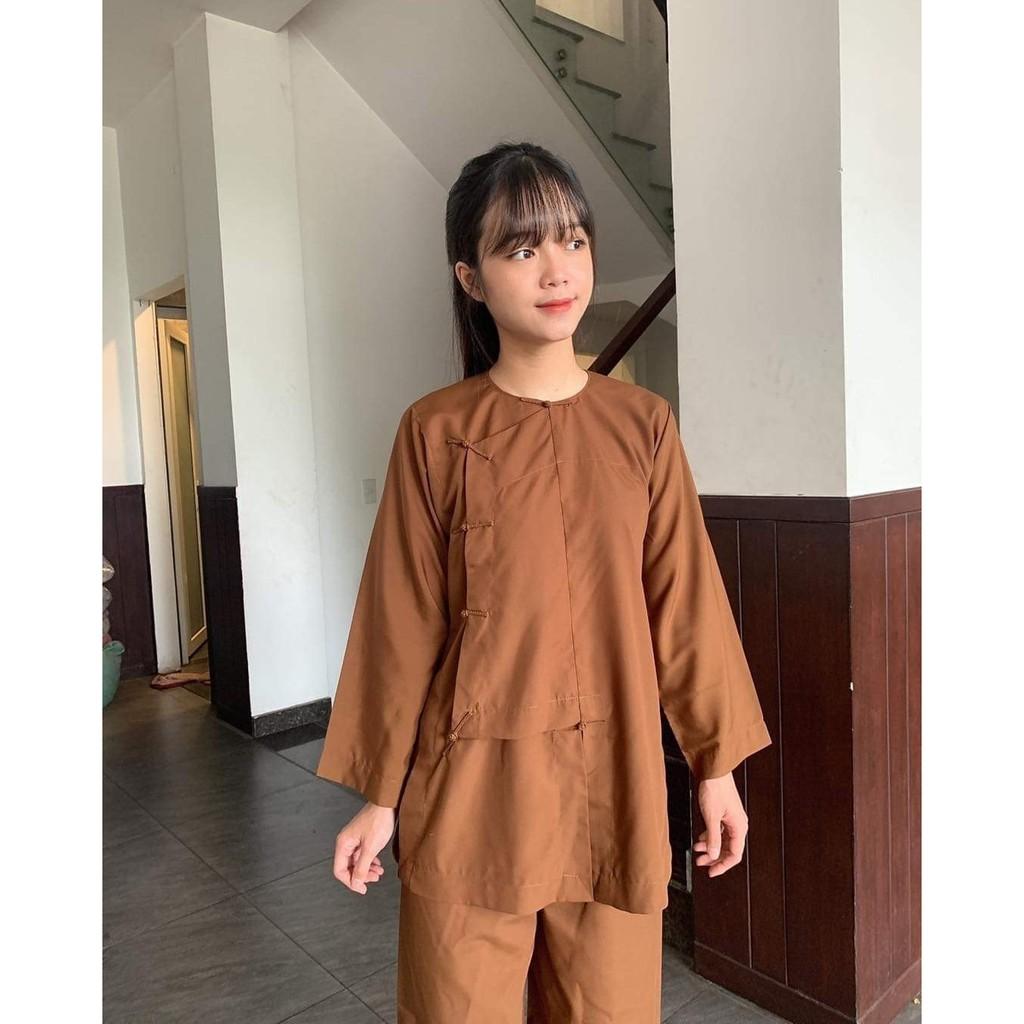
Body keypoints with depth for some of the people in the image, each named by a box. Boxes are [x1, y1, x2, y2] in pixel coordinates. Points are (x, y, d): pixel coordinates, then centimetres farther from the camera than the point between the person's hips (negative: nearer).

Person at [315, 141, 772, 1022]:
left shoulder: (642, 423, 0)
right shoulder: (434, 432, -6)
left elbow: (683, 600, 3)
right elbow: (402, 622, -3)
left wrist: (717, 761, 5)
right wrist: (378, 793, 1)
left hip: (615, 781, 2)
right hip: (472, 784, -1)